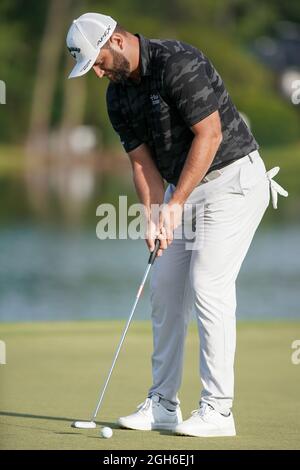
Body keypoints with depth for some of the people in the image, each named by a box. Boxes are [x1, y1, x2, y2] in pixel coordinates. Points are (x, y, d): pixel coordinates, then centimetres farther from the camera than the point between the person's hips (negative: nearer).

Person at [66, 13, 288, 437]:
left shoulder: (178, 63, -22)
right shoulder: (119, 96, 4)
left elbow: (210, 134, -23)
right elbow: (142, 160, 5)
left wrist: (176, 203, -22)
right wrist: (154, 218, -9)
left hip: (233, 178, -9)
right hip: (183, 186, 9)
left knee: (208, 286, -14)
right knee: (165, 288, 6)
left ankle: (218, 410, -11)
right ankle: (163, 405, 13)